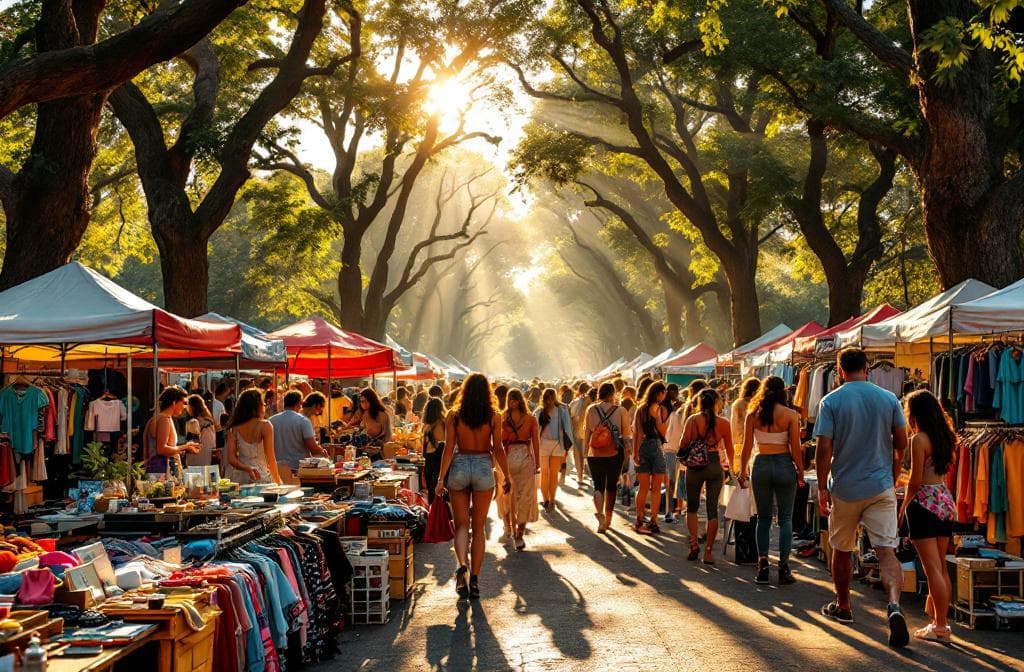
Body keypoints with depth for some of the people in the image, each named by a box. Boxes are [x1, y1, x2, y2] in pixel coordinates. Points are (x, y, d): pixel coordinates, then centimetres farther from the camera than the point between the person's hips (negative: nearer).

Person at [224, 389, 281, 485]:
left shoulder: (234, 429, 3)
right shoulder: (265, 426, -7)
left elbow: (231, 459, -4)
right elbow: (271, 459, -5)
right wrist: (278, 482, 2)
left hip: (240, 478, 5)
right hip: (261, 477, -4)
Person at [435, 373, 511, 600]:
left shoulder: (454, 415, -4)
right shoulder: (493, 417, -5)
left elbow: (449, 448, -6)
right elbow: (498, 449, -4)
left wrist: (441, 478, -2)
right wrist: (507, 476, 6)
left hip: (459, 468, 0)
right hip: (483, 468, 0)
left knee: (461, 524, 9)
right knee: (478, 527, 10)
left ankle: (462, 565, -16)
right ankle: (474, 579, 10)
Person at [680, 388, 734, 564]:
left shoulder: (692, 420, -5)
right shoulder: (723, 423, -1)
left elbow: (684, 443, -10)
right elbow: (729, 449, 6)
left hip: (695, 465, 0)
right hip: (715, 465, 0)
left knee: (692, 507, 15)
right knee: (712, 509, 6)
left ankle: (694, 543, 1)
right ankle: (708, 551, 6)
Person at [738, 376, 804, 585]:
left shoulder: (753, 414, 0)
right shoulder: (790, 414, -6)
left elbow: (747, 446, 1)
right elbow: (795, 448, -7)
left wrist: (743, 471, 12)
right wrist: (800, 472, 3)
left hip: (761, 465, 2)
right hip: (784, 465, -2)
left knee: (763, 518, 10)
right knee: (785, 518, 5)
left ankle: (762, 567, 6)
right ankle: (783, 567, 0)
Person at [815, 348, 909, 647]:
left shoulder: (831, 401, -7)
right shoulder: (889, 399, 1)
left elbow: (824, 448, -11)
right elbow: (901, 444, 5)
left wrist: (822, 488, -4)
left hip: (845, 488, -1)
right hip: (881, 487, 1)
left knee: (842, 550, 17)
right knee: (886, 551, -4)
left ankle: (843, 607, 32)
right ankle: (894, 605, -26)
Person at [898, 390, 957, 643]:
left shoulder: (919, 439, -12)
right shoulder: (946, 437, 9)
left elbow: (916, 482, -11)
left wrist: (903, 507, -1)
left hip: (925, 501, -8)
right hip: (946, 500, 8)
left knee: (932, 567, -5)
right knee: (941, 567, 13)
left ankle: (940, 627, -4)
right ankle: (938, 617, 20)